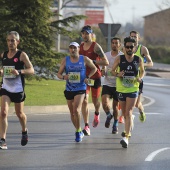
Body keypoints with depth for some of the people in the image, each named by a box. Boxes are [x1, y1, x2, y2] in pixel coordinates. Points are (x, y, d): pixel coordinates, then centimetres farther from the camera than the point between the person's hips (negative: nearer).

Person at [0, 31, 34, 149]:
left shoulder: (21, 55, -8)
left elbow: (31, 70, -13)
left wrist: (19, 71, -29)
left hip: (18, 89, -3)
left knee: (19, 113, 15)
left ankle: (24, 131, 45)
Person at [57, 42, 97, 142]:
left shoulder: (84, 59, -2)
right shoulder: (65, 60, 3)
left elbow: (94, 68, 11)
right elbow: (59, 74, 7)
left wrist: (88, 77, -4)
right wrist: (63, 77, -16)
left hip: (80, 89, -3)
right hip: (69, 89, 3)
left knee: (76, 110, -20)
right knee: (72, 113, 10)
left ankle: (78, 132, -7)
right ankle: (79, 131, 29)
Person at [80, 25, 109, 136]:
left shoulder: (96, 46, -9)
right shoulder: (80, 46, 7)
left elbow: (106, 62, -15)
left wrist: (92, 61, -21)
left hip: (95, 77, -3)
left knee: (95, 100, 12)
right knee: (84, 101, -11)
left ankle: (97, 114, 47)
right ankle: (86, 126, -12)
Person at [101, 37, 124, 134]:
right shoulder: (106, 55, 6)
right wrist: (103, 71, -7)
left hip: (117, 85, -2)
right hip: (107, 84, 2)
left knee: (116, 105, 5)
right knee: (105, 102, -17)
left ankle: (115, 125, 25)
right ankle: (109, 115, 14)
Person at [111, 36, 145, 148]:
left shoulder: (138, 60, -1)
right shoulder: (119, 59, -2)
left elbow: (142, 71, 13)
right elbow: (113, 71, 5)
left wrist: (140, 78, -8)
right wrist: (117, 74, -17)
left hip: (133, 89, -2)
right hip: (121, 89, 2)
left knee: (128, 113, -14)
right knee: (125, 114, 14)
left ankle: (126, 137, -21)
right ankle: (130, 125, 47)